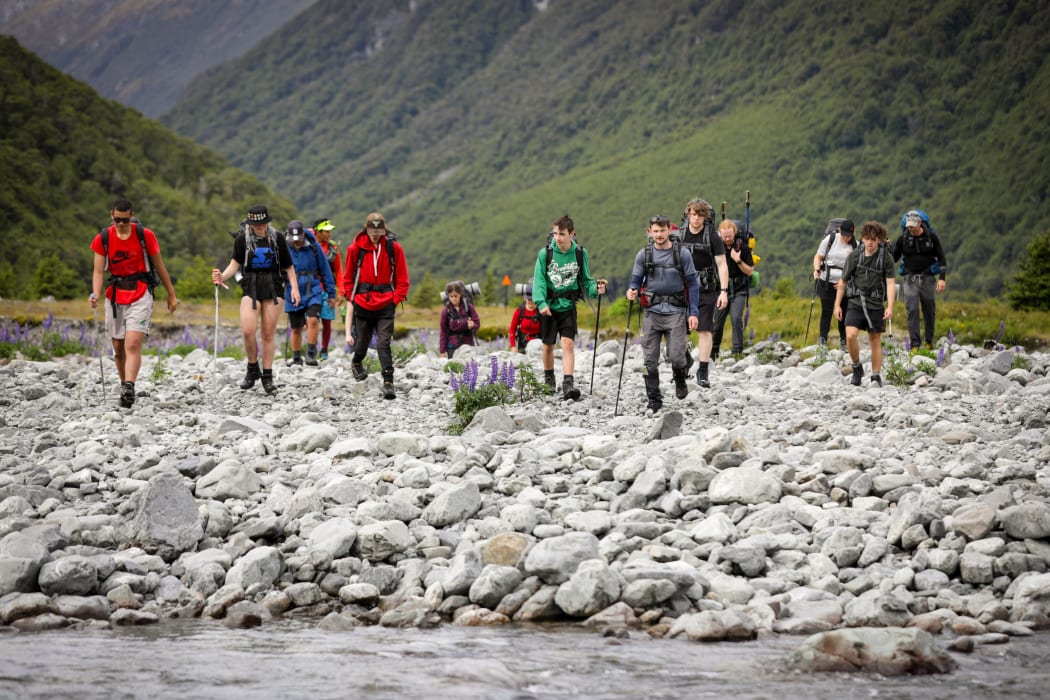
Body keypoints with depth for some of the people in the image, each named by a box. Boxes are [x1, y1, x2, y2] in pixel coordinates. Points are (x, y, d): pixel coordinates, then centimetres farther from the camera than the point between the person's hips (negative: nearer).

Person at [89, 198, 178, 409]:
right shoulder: (103, 238, 0)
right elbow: (98, 271, -1)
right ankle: (125, 387, 23)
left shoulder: (145, 235, -5)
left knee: (132, 345, -19)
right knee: (118, 349, 8)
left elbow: (159, 266, 5)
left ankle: (129, 389, -29)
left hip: (140, 295, -3)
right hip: (114, 296, 3)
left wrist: (172, 295, 10)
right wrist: (96, 294, -20)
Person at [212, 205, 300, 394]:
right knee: (247, 331, -15)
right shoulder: (242, 239, 3)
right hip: (250, 287, 0)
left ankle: (267, 377, 8)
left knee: (268, 334, 1)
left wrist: (294, 287, -3)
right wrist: (223, 276, -18)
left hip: (273, 288, 0)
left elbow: (288, 266, 8)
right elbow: (235, 263, 1)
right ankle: (253, 369, 7)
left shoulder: (277, 238, 4)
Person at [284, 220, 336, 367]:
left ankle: (311, 354, -14)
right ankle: (296, 358, 24)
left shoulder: (314, 247, -6)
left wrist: (331, 292, 8)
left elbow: (325, 269, 4)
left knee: (313, 320, -21)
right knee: (295, 328, 10)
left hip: (313, 292, -2)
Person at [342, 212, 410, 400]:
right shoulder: (356, 248, 0)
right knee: (363, 340, 15)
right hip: (362, 303, 1)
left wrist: (396, 299, -3)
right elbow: (348, 277, 10)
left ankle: (388, 382, -10)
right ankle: (356, 363, 45)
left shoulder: (394, 248, -1)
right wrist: (351, 297, 2)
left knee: (384, 344, -10)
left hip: (385, 305, -1)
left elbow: (402, 278, 5)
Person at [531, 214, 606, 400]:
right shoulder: (545, 253, -8)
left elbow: (585, 279, 7)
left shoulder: (580, 254, -3)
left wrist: (595, 288, -14)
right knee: (548, 345, 11)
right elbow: (539, 280, -10)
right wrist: (541, 303, -24)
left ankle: (568, 384, -19)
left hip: (568, 306, 0)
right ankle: (548, 381, 33)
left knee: (568, 344, -14)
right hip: (549, 306, 0)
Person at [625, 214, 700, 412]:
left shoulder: (682, 254, 2)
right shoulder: (643, 255, 6)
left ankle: (680, 381, 21)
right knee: (650, 359, -1)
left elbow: (693, 284, 5)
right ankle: (654, 399, 11)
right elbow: (636, 281, 11)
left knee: (676, 356, -12)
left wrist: (693, 313, -3)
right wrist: (632, 292, -14)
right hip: (652, 312, 2)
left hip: (676, 312, -2)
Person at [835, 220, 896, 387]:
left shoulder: (886, 257, -5)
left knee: (875, 340, 6)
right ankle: (857, 367, 7)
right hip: (855, 301, 0)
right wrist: (837, 305, 6)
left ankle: (876, 376, 18)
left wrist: (890, 307, -20)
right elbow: (843, 281, 7)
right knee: (850, 336, -16)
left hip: (876, 304, 0)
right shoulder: (854, 256, -1)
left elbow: (890, 283, -9)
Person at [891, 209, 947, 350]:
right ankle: (915, 344, -10)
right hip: (910, 279, 0)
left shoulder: (931, 237, -1)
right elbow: (894, 258, 11)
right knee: (912, 311, -10)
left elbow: (941, 258, 4)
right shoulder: (903, 238, 1)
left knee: (929, 311, 6)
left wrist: (942, 278, -6)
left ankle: (929, 341, 22)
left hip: (928, 279, 0)